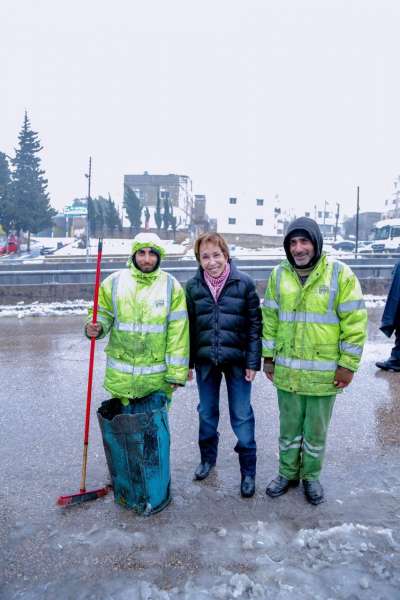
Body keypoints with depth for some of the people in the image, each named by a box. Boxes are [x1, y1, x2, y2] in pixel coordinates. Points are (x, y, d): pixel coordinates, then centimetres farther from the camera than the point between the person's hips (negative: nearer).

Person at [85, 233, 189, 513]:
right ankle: (126, 487, 38)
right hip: (120, 374, 2)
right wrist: (95, 328, -15)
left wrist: (176, 373, -7)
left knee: (153, 432, 5)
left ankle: (155, 492, 27)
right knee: (123, 427, 15)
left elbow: (178, 333, -5)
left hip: (156, 376, -2)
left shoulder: (171, 286, -4)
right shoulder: (114, 283, 0)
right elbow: (103, 316, 10)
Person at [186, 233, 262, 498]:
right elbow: (188, 326, 4)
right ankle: (208, 458, 40)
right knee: (207, 413, 17)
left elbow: (255, 324, -6)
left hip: (237, 361, -2)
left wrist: (253, 362, -8)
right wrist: (187, 362, 4)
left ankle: (248, 471, 24)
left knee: (242, 416, 6)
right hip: (205, 361, 3)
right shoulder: (193, 286, -2)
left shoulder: (243, 283, -8)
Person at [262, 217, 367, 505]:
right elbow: (270, 318, 6)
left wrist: (348, 365, -9)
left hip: (324, 372, -2)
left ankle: (311, 476, 38)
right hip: (287, 371, 3)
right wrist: (268, 357, 7)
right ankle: (288, 473, 39)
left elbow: (355, 322, -9)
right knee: (289, 428, 18)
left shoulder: (340, 273, -11)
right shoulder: (279, 275, -1)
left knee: (316, 431, 15)